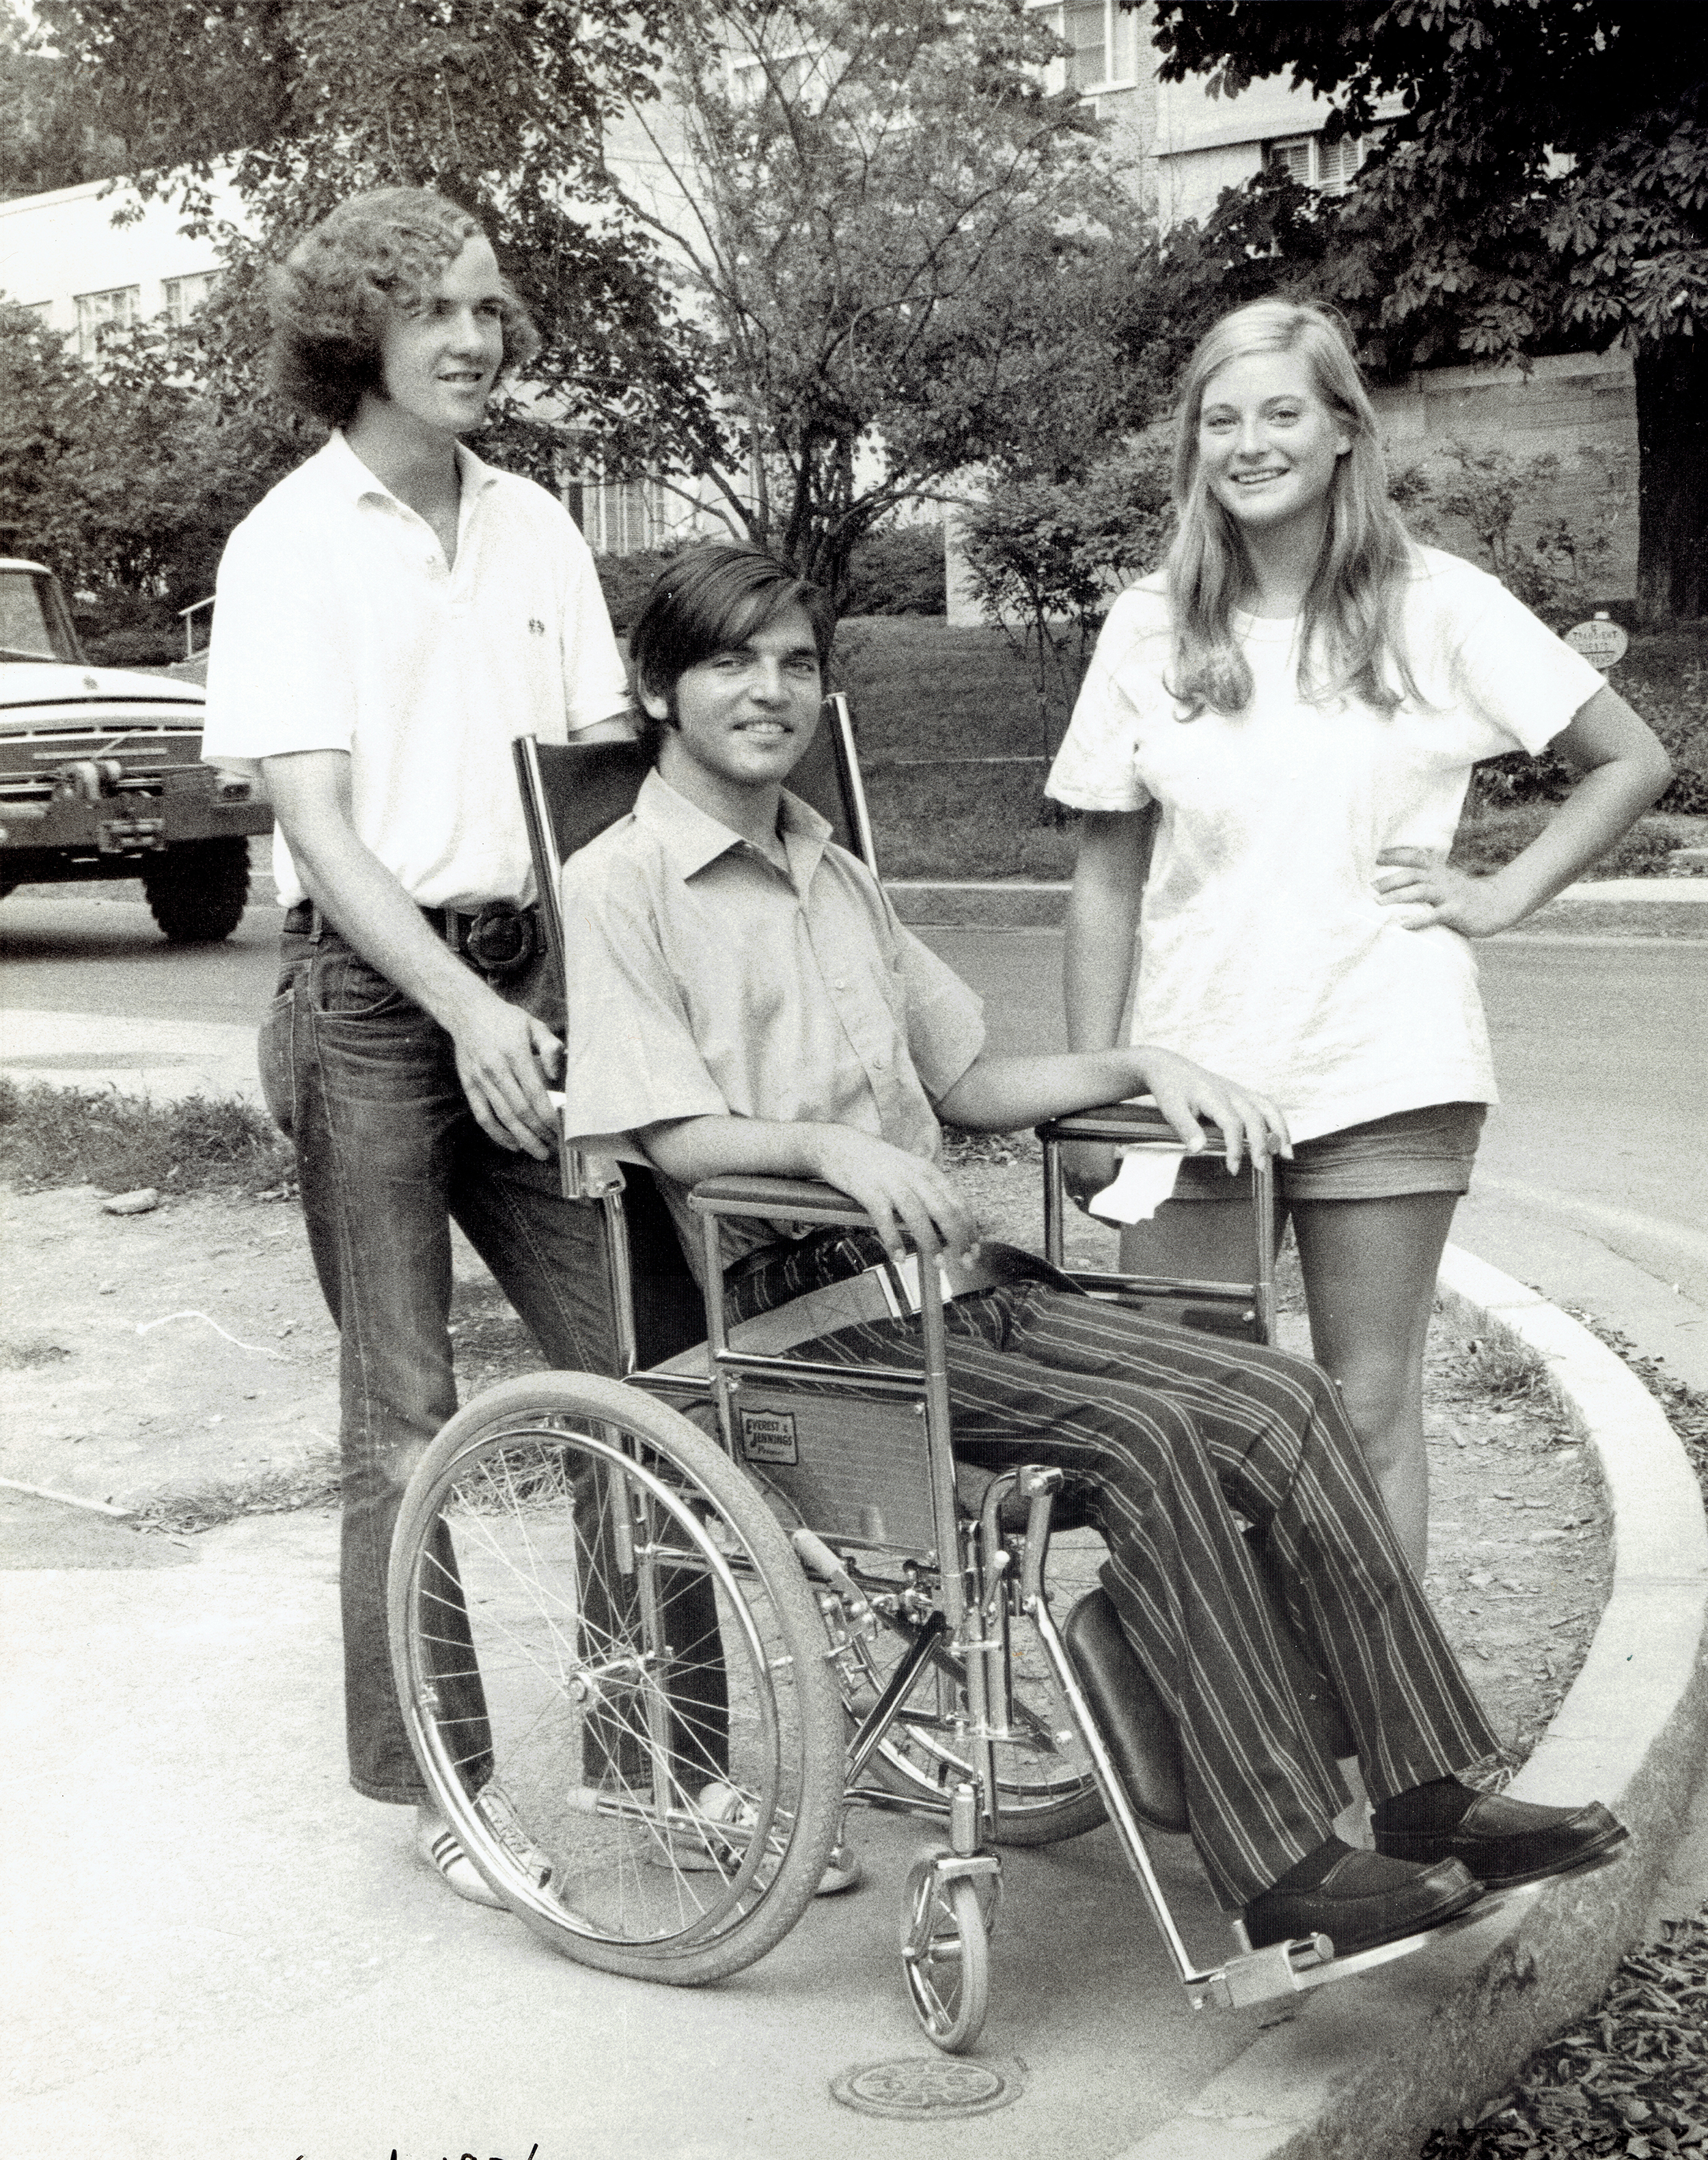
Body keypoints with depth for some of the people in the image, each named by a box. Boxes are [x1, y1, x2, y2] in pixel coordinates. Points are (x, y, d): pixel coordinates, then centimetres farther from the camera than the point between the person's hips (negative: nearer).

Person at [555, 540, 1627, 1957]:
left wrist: (1144, 1067, 11)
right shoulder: (621, 883, -1)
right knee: (1143, 1437, -27)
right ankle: (1283, 1868, -22)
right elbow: (672, 1133, -12)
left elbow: (966, 1083, 24)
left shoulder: (840, 880, 23)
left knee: (1280, 1399, -12)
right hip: (801, 1304, -7)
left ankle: (1430, 1798, -11)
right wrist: (830, 1145, -30)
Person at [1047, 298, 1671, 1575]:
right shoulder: (1150, 630, 5)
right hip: (1193, 1075, 2)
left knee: (1371, 1411, 6)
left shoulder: (1438, 607, 1)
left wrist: (1501, 896, -1)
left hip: (1389, 1076, -1)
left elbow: (1632, 762, 8)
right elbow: (1107, 881, 7)